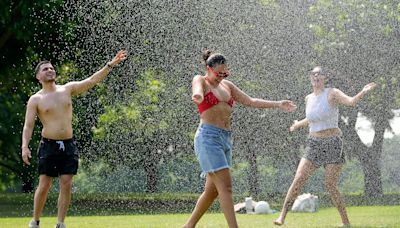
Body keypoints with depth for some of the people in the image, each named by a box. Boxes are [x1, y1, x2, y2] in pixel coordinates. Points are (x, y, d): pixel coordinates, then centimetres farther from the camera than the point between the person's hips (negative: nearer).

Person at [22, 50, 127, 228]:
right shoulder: (35, 100, -1)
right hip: (49, 145, -3)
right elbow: (28, 125, -5)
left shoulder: (68, 89, 8)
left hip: (68, 145, 3)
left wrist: (111, 64, -5)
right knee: (44, 185, -4)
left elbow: (92, 81, 4)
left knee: (66, 185, -1)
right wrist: (25, 146, -20)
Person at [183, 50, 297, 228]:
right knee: (225, 186, -15)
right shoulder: (200, 81, 0)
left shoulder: (227, 86, 19)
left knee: (212, 190, 9)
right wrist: (198, 96, -49)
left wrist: (278, 104, 12)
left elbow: (250, 101, 20)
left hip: (226, 139, 7)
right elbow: (197, 89, -25)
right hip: (208, 137, -7)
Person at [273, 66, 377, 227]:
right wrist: (299, 124, 46)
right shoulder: (309, 98, 10)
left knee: (330, 186, -8)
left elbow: (351, 102, -25)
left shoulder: (332, 93, -7)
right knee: (298, 180, -6)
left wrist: (363, 92, -43)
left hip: (333, 144, -5)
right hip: (314, 145, 5)